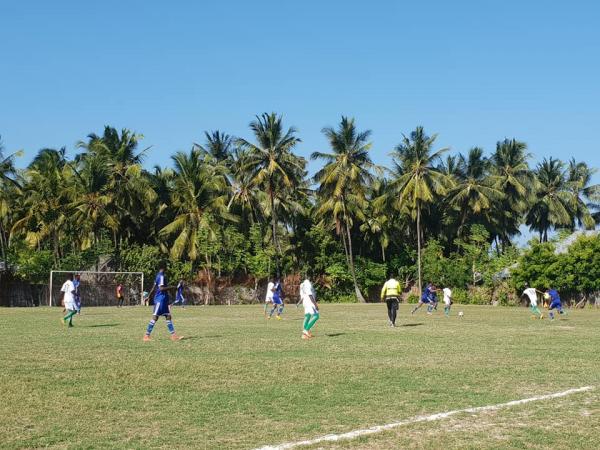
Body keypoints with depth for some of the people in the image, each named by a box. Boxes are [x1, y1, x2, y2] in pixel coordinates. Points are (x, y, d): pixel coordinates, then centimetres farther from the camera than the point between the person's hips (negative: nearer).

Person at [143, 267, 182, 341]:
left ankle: (173, 335, 7)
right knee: (155, 317, -7)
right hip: (160, 299, -10)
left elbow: (154, 287, 20)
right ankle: (146, 336, -4)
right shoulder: (161, 276, -16)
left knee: (168, 316, 7)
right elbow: (161, 288, -23)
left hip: (164, 299, 10)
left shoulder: (159, 275, 14)